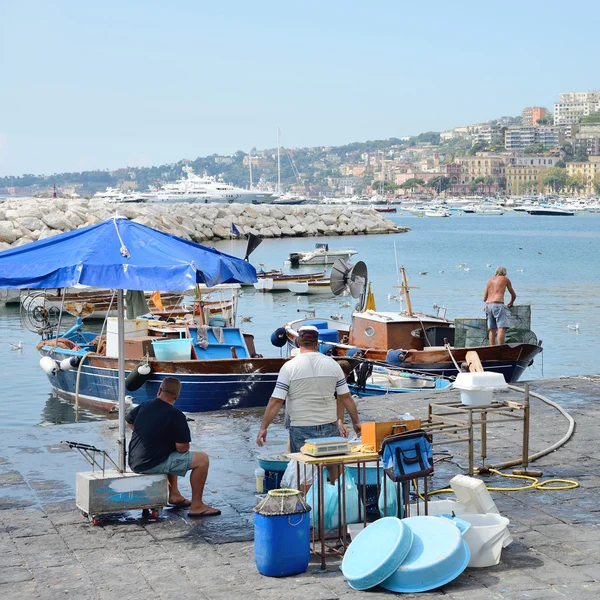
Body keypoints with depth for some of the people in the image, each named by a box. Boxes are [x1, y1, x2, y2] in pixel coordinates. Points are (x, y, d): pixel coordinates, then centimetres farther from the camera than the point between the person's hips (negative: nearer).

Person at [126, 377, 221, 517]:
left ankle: (174, 495, 33)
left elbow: (129, 421, 25)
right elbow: (182, 448, -14)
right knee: (202, 459, -3)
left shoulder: (144, 406, 5)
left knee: (172, 455, 35)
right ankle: (196, 506, 1)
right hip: (153, 464, -8)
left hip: (135, 462, 8)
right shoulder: (176, 416, -15)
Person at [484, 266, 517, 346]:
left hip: (488, 305, 6)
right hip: (498, 305, -6)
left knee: (492, 329, 9)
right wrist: (511, 303, 41)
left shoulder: (490, 280, 21)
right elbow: (513, 295, 21)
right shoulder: (505, 279, 11)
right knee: (502, 328, -12)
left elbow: (484, 298, 17)